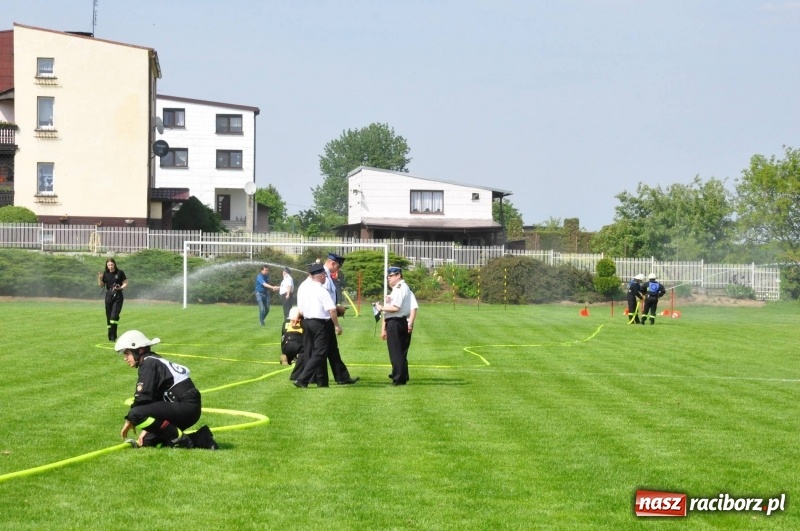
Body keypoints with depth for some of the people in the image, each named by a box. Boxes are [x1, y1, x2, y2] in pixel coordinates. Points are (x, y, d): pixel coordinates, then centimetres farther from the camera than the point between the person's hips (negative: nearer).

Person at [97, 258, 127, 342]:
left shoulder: (120, 272, -2)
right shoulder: (105, 273, 6)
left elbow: (125, 283, 1)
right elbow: (101, 285, 9)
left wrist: (121, 287, -18)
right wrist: (99, 278, -9)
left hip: (118, 296, -3)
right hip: (109, 296, 3)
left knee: (114, 315, -16)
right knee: (109, 316, 5)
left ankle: (113, 336, -17)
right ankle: (110, 336, 14)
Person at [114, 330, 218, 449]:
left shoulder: (148, 364, -8)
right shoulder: (156, 362, 22)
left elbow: (143, 397, -16)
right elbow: (154, 399, 22)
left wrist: (129, 421, -2)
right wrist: (146, 430, 17)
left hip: (186, 407, -10)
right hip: (189, 408, 10)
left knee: (136, 414, -22)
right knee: (148, 440, 13)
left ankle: (178, 437, -14)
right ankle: (200, 439, 10)